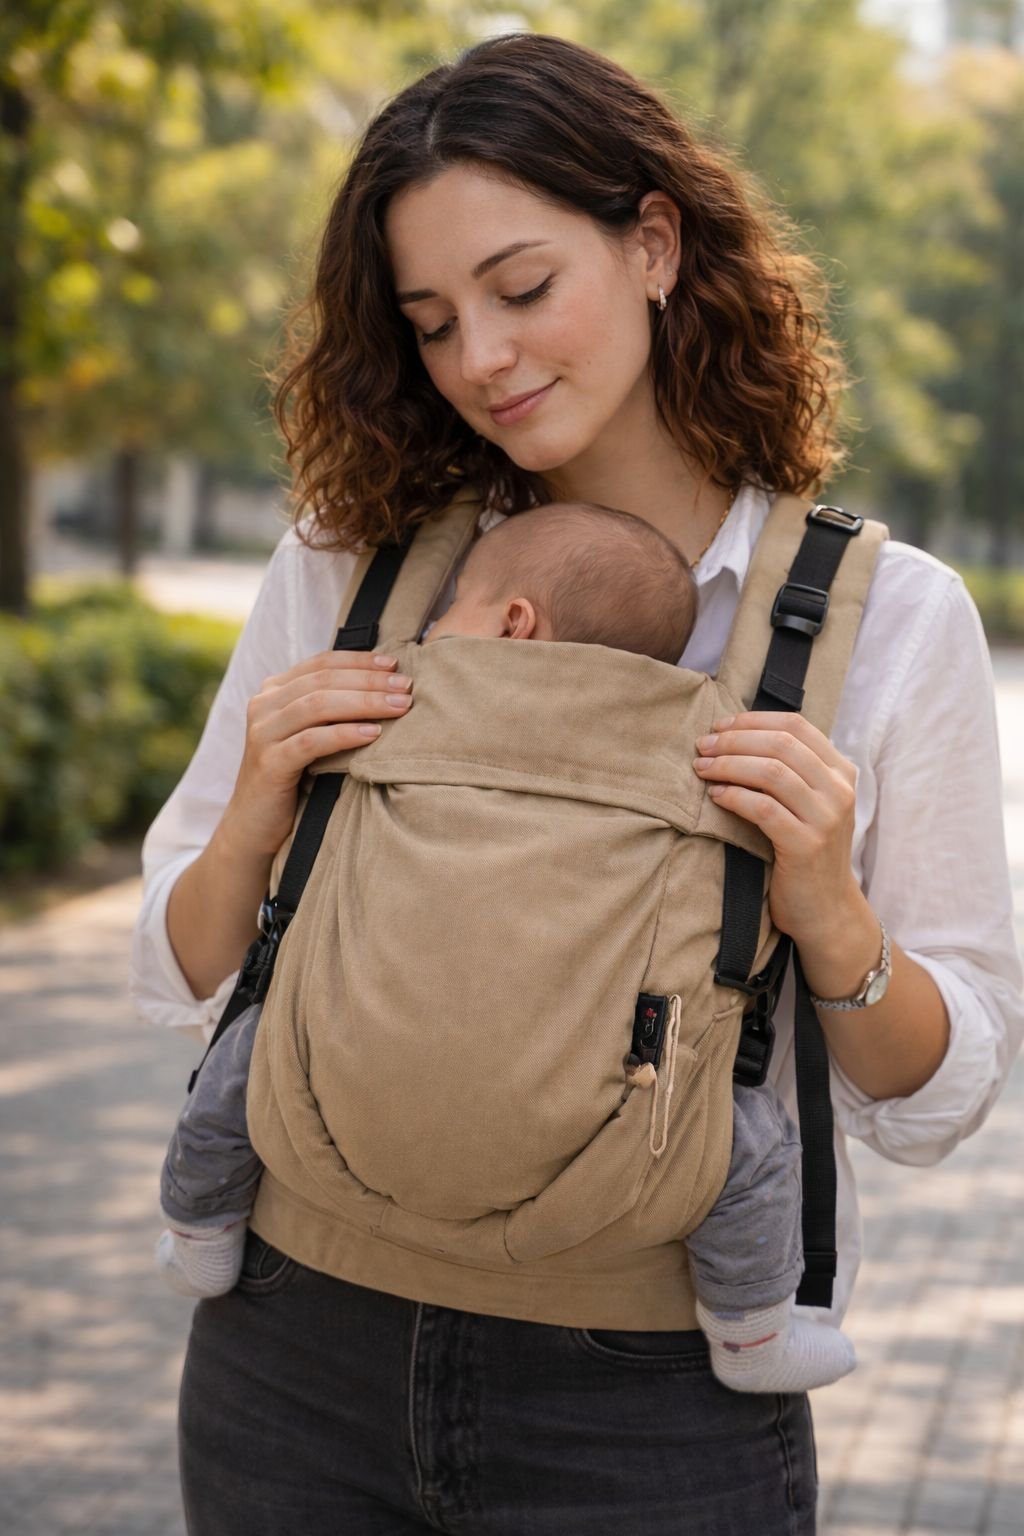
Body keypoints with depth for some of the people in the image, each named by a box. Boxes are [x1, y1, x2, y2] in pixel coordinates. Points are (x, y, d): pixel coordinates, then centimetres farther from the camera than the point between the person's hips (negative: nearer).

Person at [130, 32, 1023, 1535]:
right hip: (304, 1360, 2)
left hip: (659, 1414, -2)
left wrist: (830, 918, -20)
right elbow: (185, 986, 5)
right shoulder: (346, 567, 1)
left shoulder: (892, 616, -4)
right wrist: (255, 819, -14)